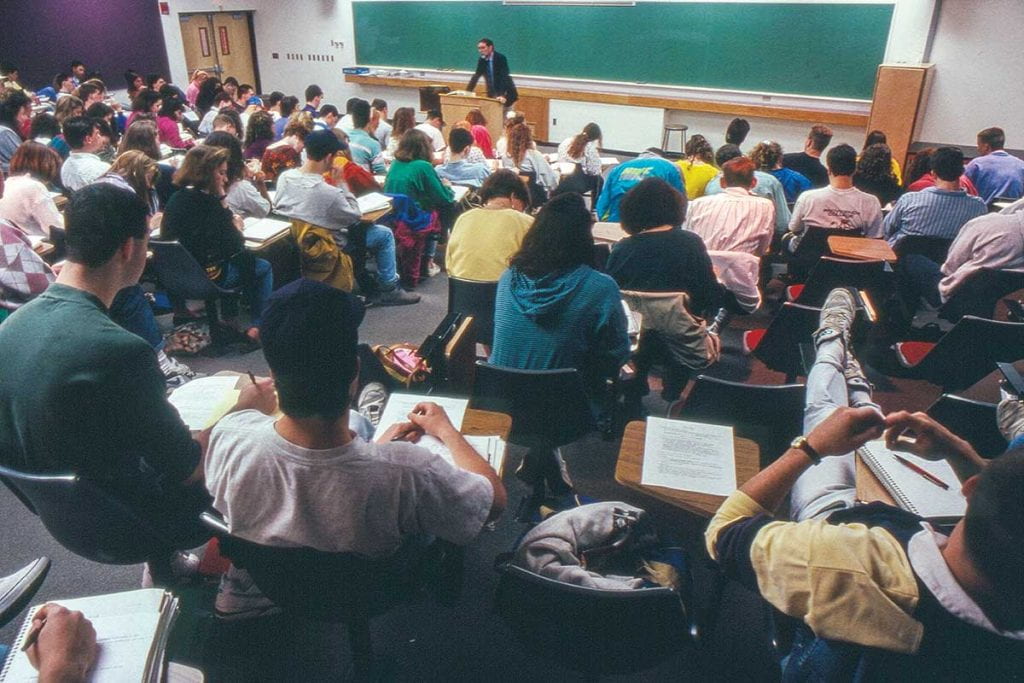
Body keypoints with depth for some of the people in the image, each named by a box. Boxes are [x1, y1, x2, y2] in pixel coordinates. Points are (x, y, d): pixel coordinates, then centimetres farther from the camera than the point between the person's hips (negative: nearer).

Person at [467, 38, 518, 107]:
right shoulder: (482, 60, 1)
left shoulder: (500, 58, -18)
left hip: (506, 93, -6)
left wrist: (502, 96, -39)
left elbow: (505, 77, -27)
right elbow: (476, 76, 6)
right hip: (493, 94, 6)